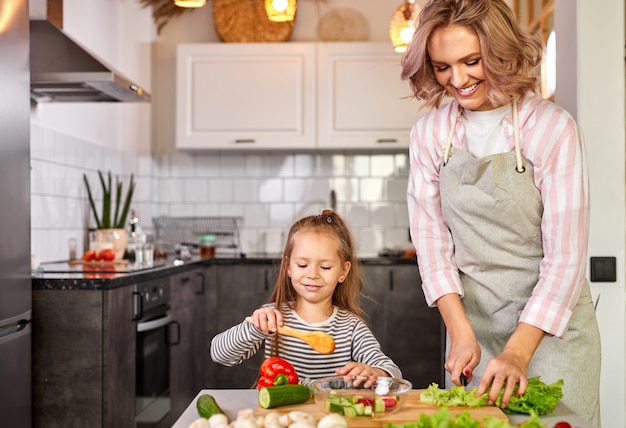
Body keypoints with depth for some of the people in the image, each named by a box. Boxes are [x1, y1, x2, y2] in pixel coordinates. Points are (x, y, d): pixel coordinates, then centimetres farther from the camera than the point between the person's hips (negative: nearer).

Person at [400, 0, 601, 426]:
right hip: (470, 316, 3)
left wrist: (518, 352, -21)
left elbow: (566, 258, -15)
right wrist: (460, 332, -12)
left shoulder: (553, 127, -14)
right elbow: (431, 239, -2)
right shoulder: (429, 132, -3)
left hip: (549, 324, -3)